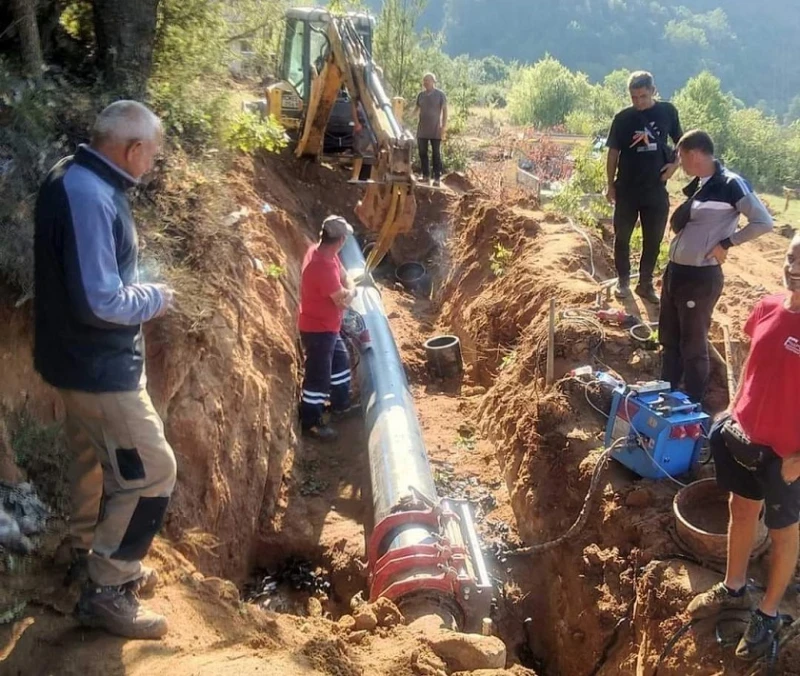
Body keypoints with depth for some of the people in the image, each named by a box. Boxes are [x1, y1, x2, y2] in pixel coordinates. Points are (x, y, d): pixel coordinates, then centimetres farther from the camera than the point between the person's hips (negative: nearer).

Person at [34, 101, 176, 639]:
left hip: (88, 359, 11)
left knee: (98, 461, 23)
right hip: (99, 366, -11)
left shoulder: (80, 182, 6)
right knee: (152, 472, -2)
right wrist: (154, 298, -13)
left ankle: (94, 559, 42)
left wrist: (140, 291, 5)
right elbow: (99, 301, -29)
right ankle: (107, 591, 11)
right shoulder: (88, 196, -26)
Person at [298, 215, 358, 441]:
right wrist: (351, 291, -4)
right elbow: (343, 300, -25)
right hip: (318, 330, -10)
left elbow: (342, 273, 13)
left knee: (341, 361, 25)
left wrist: (347, 289, -4)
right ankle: (310, 422, 18)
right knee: (318, 376, 3)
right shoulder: (323, 267, -33)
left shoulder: (320, 251, -3)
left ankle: (340, 405, 42)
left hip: (327, 326, 10)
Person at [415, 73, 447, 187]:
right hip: (422, 130, 5)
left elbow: (444, 111, -4)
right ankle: (426, 176, 16)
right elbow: (417, 109, 18)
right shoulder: (420, 95, 9)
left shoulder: (440, 94, -3)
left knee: (436, 154, 0)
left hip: (435, 130, -5)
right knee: (422, 153, 6)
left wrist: (444, 127, -11)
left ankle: (437, 178, 2)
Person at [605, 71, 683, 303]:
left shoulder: (668, 111, -1)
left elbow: (681, 142, 12)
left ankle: (646, 283, 21)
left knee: (653, 240, 7)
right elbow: (613, 152, 1)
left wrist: (674, 164, -5)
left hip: (656, 189, 1)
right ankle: (623, 280, 26)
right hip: (627, 189, -1)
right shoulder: (623, 118, -4)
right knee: (622, 236, 8)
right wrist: (611, 184, 0)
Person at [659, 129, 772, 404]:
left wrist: (726, 243, -13)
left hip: (701, 278, -8)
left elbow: (763, 222, -17)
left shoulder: (731, 184, -14)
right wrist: (687, 203, -1)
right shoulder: (697, 185, 10)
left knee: (693, 345, 4)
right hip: (675, 272, 9)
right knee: (669, 339, 19)